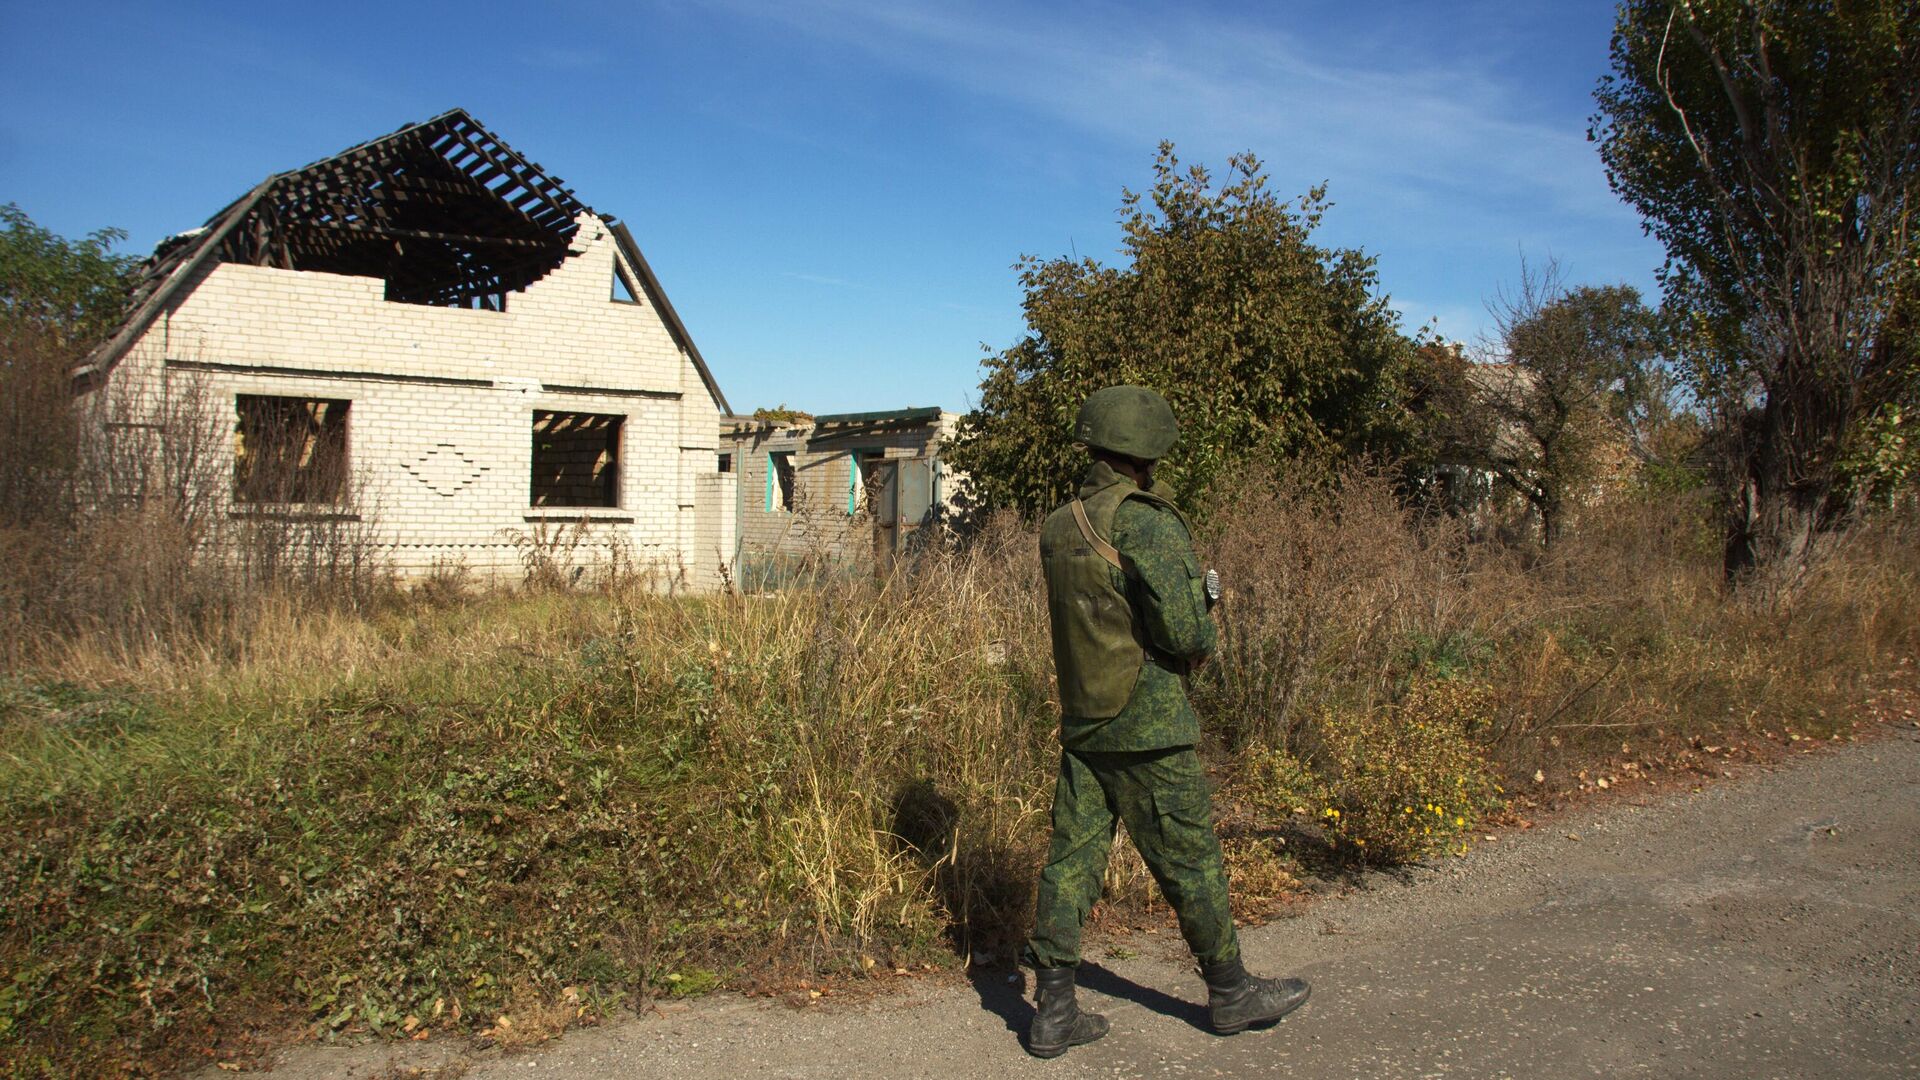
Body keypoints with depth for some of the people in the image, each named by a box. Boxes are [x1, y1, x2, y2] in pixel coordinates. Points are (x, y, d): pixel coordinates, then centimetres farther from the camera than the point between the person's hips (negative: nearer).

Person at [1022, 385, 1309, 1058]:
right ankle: (1231, 992, 25)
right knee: (1190, 860, 8)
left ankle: (1053, 1010, 12)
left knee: (1072, 857, 8)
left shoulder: (1058, 528, 7)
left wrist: (1194, 595, 7)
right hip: (1147, 724, -7)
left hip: (1081, 719, 7)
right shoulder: (1147, 522, -17)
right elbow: (1183, 631, -21)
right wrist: (1204, 632, 3)